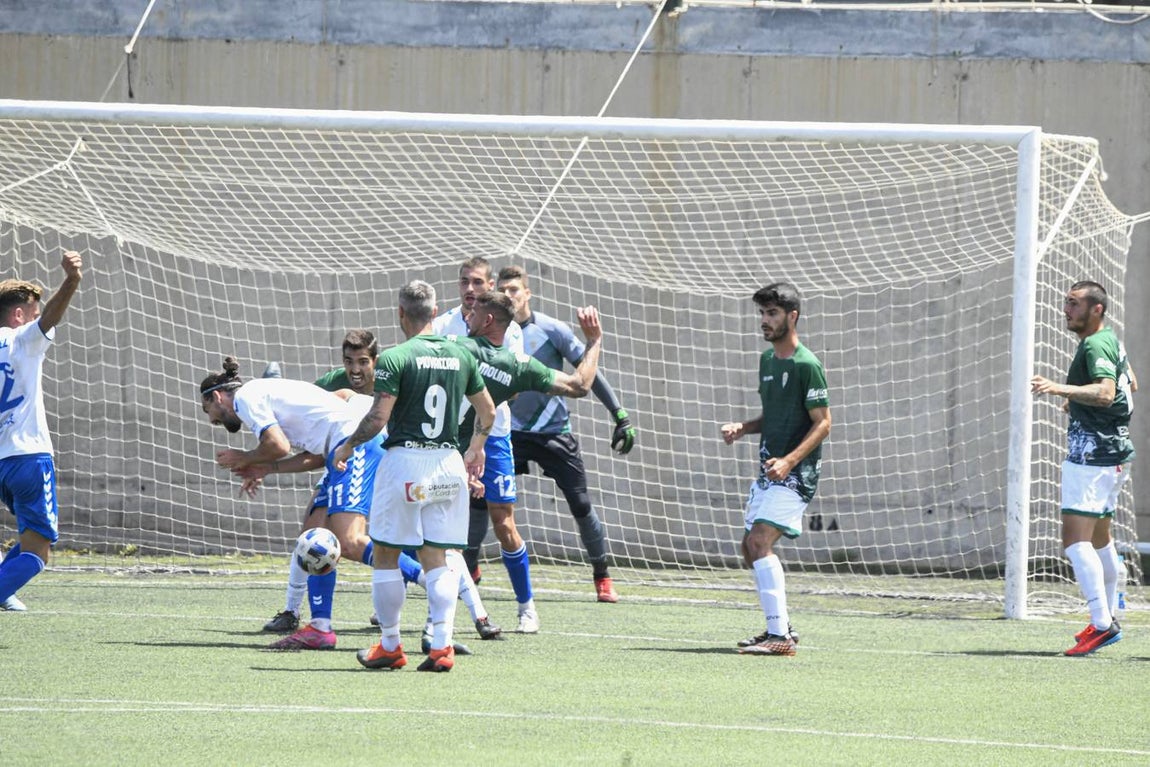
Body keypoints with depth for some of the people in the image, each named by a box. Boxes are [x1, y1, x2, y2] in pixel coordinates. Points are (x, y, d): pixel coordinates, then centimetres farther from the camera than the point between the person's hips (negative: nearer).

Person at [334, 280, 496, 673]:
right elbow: (487, 412, 15)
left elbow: (377, 419, -15)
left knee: (386, 556, 9)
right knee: (436, 559, 8)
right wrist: (476, 449, 34)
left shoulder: (396, 358, -11)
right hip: (448, 462, 5)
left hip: (404, 461, -5)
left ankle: (390, 646, 12)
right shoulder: (461, 356, 6)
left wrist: (347, 447, 3)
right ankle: (442, 645, -3)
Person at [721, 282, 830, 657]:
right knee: (751, 549, 13)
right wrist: (741, 428, 6)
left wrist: (789, 461, -24)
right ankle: (780, 628, 23)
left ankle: (779, 636, -24)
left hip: (795, 473, -10)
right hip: (769, 470, 10)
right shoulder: (767, 360, 14)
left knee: (760, 542, -21)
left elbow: (823, 423, -14)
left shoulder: (806, 365, -12)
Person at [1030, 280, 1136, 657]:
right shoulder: (1112, 340, 14)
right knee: (1098, 537, 22)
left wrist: (1061, 388, -45)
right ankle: (1108, 618, 32)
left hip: (1093, 454, -11)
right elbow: (1130, 384, 29)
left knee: (1075, 538, -18)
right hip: (1114, 452, 11)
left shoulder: (1096, 345, -17)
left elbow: (1105, 392, -34)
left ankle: (1102, 623, -25)